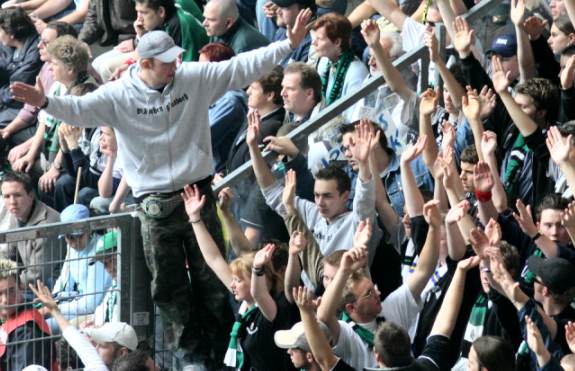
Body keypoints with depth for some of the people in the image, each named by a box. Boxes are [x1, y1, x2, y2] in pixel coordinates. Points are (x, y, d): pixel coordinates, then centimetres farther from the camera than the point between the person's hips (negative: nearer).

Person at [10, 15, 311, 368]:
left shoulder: (195, 78, -3)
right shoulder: (119, 96, -8)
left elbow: (243, 68, -3)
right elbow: (80, 109, -18)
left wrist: (289, 43, -8)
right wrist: (46, 102, -38)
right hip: (156, 204, -1)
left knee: (212, 279, 6)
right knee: (169, 287, 6)